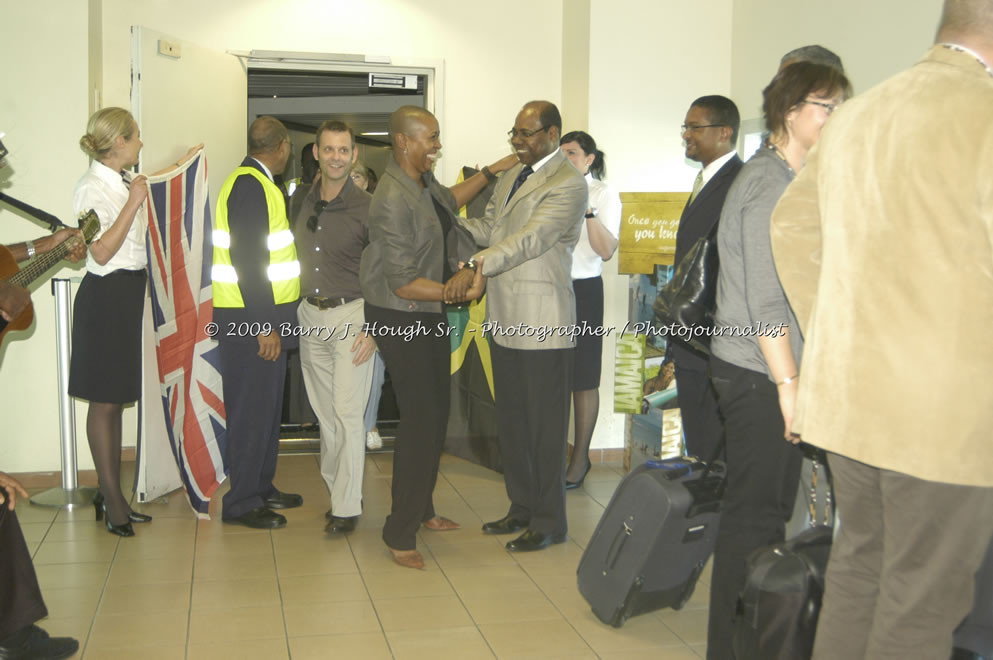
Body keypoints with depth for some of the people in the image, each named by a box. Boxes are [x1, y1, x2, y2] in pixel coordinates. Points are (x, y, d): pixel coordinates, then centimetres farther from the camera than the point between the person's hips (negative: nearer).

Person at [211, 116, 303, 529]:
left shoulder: (256, 183, 15)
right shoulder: (250, 185, -16)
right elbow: (247, 260, -22)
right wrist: (265, 325, -23)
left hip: (263, 317, 10)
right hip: (250, 320, -10)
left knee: (265, 406, 17)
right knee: (252, 409, -3)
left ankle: (261, 488, 28)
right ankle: (241, 503, 6)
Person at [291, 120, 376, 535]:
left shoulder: (366, 207, -8)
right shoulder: (301, 204, 7)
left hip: (351, 316, -5)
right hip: (309, 316, 5)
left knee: (348, 413, -8)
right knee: (325, 414, 10)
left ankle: (347, 507, -1)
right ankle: (336, 490, 21)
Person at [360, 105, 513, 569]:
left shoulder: (423, 182, 5)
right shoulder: (394, 200, -24)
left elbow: (448, 200, 31)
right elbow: (404, 285, -25)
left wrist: (490, 172, 26)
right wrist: (460, 292, -23)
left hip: (430, 314, 9)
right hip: (400, 317, -9)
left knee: (436, 413, 15)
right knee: (420, 418, -7)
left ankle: (421, 509, 32)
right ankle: (400, 533, 5)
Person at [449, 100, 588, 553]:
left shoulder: (568, 185, -13)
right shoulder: (512, 176, 16)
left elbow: (530, 239, -25)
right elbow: (487, 228, 16)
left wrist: (475, 266, -35)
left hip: (542, 324, -8)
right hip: (506, 320, 9)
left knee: (544, 428, 2)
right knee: (511, 423, 16)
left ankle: (548, 521, 14)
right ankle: (522, 507, 30)